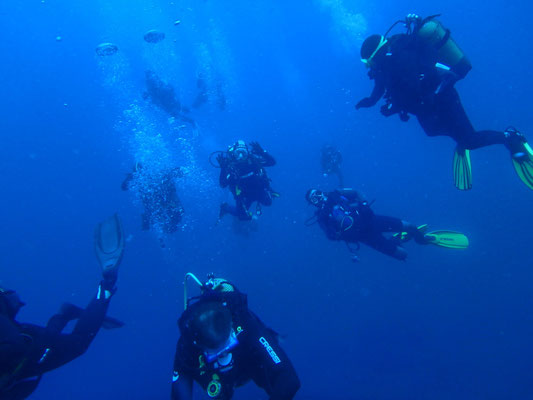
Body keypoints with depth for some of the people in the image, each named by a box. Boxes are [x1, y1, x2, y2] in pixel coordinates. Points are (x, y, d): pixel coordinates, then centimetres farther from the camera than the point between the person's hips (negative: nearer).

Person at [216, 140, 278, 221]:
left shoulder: (252, 159, -17)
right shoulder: (230, 165, -19)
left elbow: (272, 162, -17)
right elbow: (223, 185, -25)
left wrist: (261, 151, -32)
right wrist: (223, 167, -38)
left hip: (259, 188, 2)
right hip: (244, 194, -2)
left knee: (267, 202, -20)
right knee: (243, 216, -4)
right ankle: (225, 207, 24)